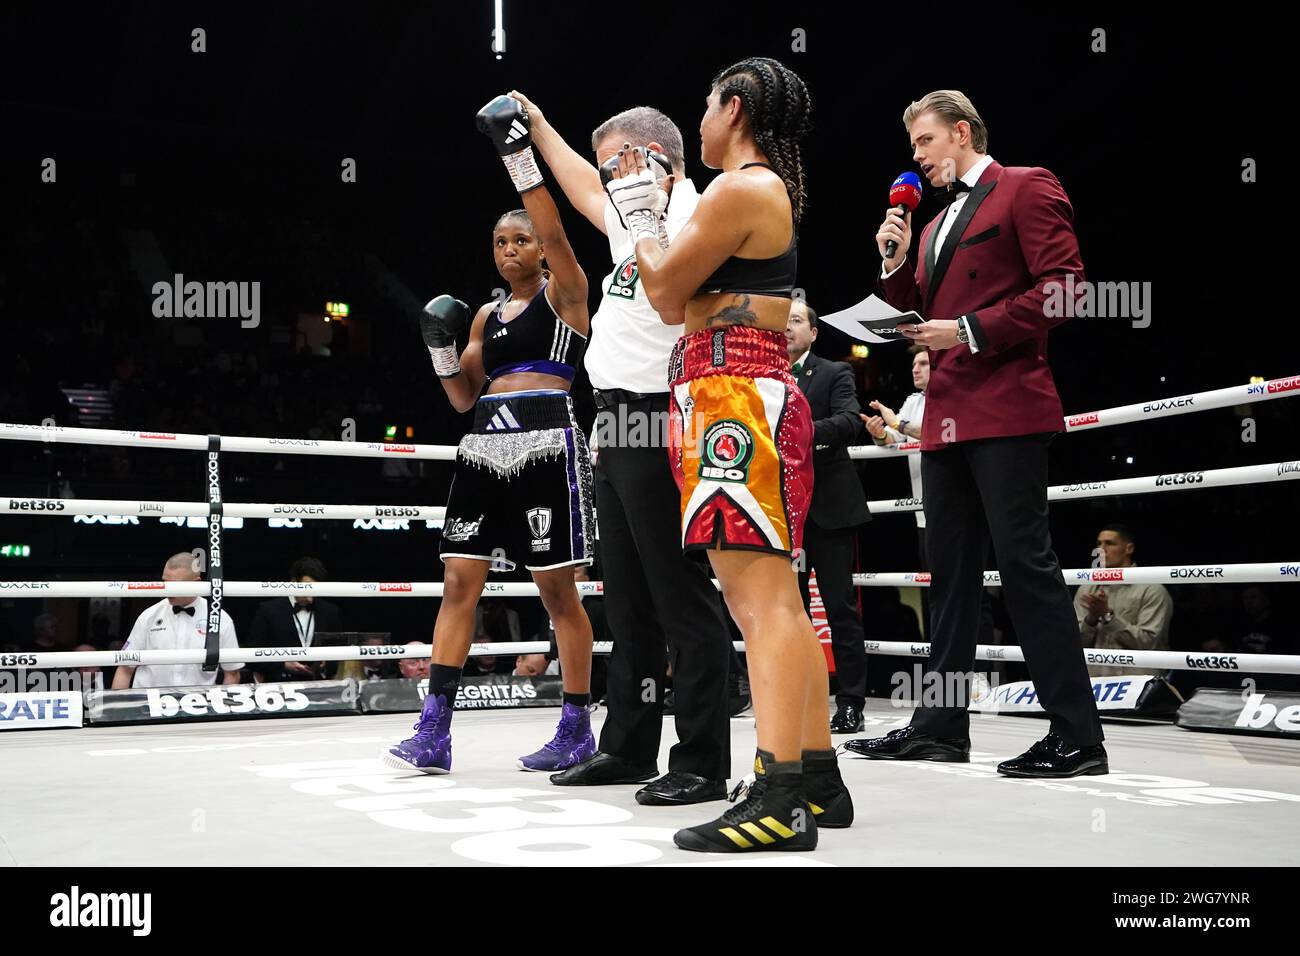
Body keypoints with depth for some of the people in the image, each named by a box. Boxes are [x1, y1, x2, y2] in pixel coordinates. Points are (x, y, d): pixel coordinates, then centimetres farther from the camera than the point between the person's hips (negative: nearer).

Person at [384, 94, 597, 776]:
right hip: (484, 445, 6)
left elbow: (555, 234, -16)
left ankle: (577, 728, 9)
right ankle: (434, 733, 0)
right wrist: (441, 352, 1)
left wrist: (521, 159, -21)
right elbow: (464, 396, 19)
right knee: (458, 581, 0)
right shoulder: (486, 315, 20)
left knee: (557, 590, -2)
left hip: (545, 444, -6)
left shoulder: (565, 294, 3)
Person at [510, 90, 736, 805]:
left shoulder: (691, 215, -8)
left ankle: (702, 763, -2)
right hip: (616, 425, 10)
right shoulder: (632, 222, 19)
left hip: (656, 419, -10)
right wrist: (537, 126, 46)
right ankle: (628, 749, 23)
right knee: (628, 598, 14)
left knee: (681, 596, -7)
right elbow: (582, 189, 38)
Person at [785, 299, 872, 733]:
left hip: (828, 507, -4)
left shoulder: (835, 373, 2)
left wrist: (808, 429, -31)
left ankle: (850, 705, 1)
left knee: (841, 608, -3)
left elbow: (851, 422, -14)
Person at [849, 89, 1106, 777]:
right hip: (947, 414, 9)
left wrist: (970, 330, -16)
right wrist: (896, 262, 9)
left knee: (1024, 562, -10)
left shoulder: (1025, 188, 0)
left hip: (1004, 408, -9)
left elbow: (1061, 287, -11)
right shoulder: (936, 222, 24)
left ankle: (1077, 737, -5)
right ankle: (942, 725, 16)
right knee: (950, 570, 10)